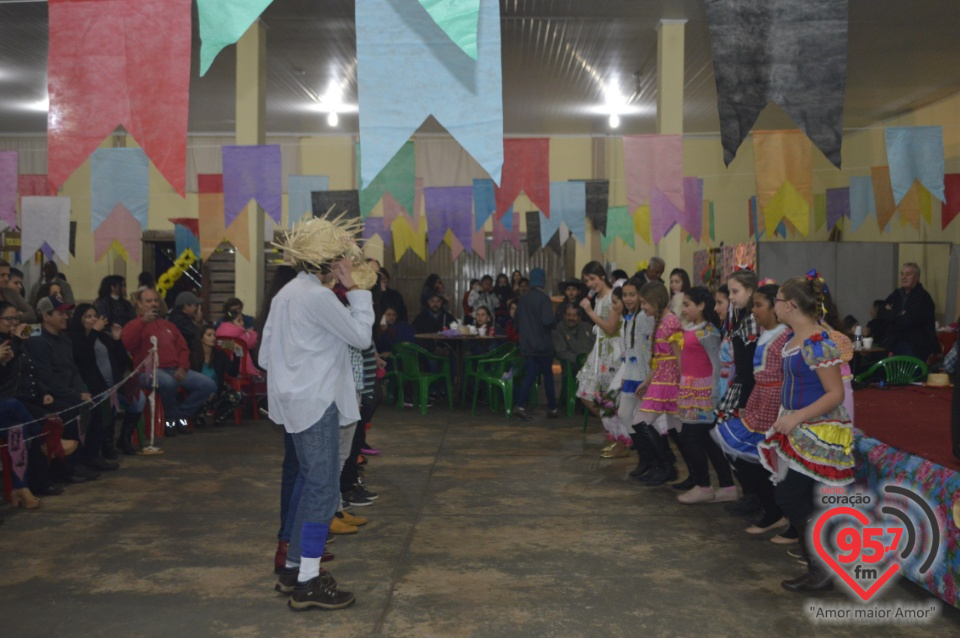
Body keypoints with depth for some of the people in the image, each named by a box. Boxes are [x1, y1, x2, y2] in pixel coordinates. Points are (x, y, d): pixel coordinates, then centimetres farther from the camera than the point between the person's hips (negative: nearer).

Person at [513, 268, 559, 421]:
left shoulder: (522, 299, 7)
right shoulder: (543, 298, -14)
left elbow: (517, 322, 14)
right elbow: (547, 321, -24)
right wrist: (553, 325, -2)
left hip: (527, 345, 5)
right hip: (542, 344, -5)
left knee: (530, 375, 6)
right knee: (548, 375, 7)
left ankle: (520, 406, -9)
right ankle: (552, 408, 15)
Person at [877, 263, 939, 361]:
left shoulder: (924, 297, -8)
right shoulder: (896, 295, 12)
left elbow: (910, 321, -18)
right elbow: (881, 316, 3)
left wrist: (892, 315, -4)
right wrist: (900, 314, -11)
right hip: (896, 345, 6)